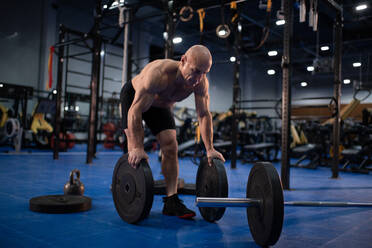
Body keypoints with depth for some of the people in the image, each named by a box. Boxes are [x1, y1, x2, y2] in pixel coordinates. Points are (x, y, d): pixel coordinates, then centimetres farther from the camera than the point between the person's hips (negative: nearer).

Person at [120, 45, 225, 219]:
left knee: (170, 146, -8)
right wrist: (137, 148, -46)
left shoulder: (201, 82, -27)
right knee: (135, 149, -16)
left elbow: (204, 115, -18)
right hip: (133, 97, -4)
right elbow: (135, 110, -42)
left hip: (161, 105, 5)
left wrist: (210, 149, -24)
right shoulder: (159, 73, -43)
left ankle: (171, 201, -6)